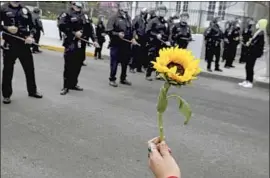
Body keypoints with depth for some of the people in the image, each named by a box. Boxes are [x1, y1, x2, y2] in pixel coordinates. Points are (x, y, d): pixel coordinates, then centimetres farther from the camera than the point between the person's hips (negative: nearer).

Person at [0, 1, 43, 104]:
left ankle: (32, 91, 28)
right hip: (10, 44, -3)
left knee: (30, 68, 11)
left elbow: (32, 26, 11)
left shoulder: (25, 10, 8)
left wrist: (31, 36, -6)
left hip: (24, 44, 3)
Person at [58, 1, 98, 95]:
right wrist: (74, 33, -17)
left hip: (81, 44, 6)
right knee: (69, 66, -4)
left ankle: (73, 84, 23)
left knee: (78, 65, 10)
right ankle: (66, 86, 6)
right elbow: (62, 26, -14)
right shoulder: (67, 14, -2)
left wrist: (94, 40, 5)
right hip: (71, 43, -6)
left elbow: (89, 29, 15)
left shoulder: (84, 16, 17)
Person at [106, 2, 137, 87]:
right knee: (114, 63, -2)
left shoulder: (128, 18, 14)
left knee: (125, 62, 13)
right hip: (116, 44, -6)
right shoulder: (114, 18, -6)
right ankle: (112, 79, 10)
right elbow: (109, 31, -11)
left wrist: (132, 38, 9)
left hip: (126, 44, 6)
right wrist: (117, 34, -23)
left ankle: (123, 78, 26)